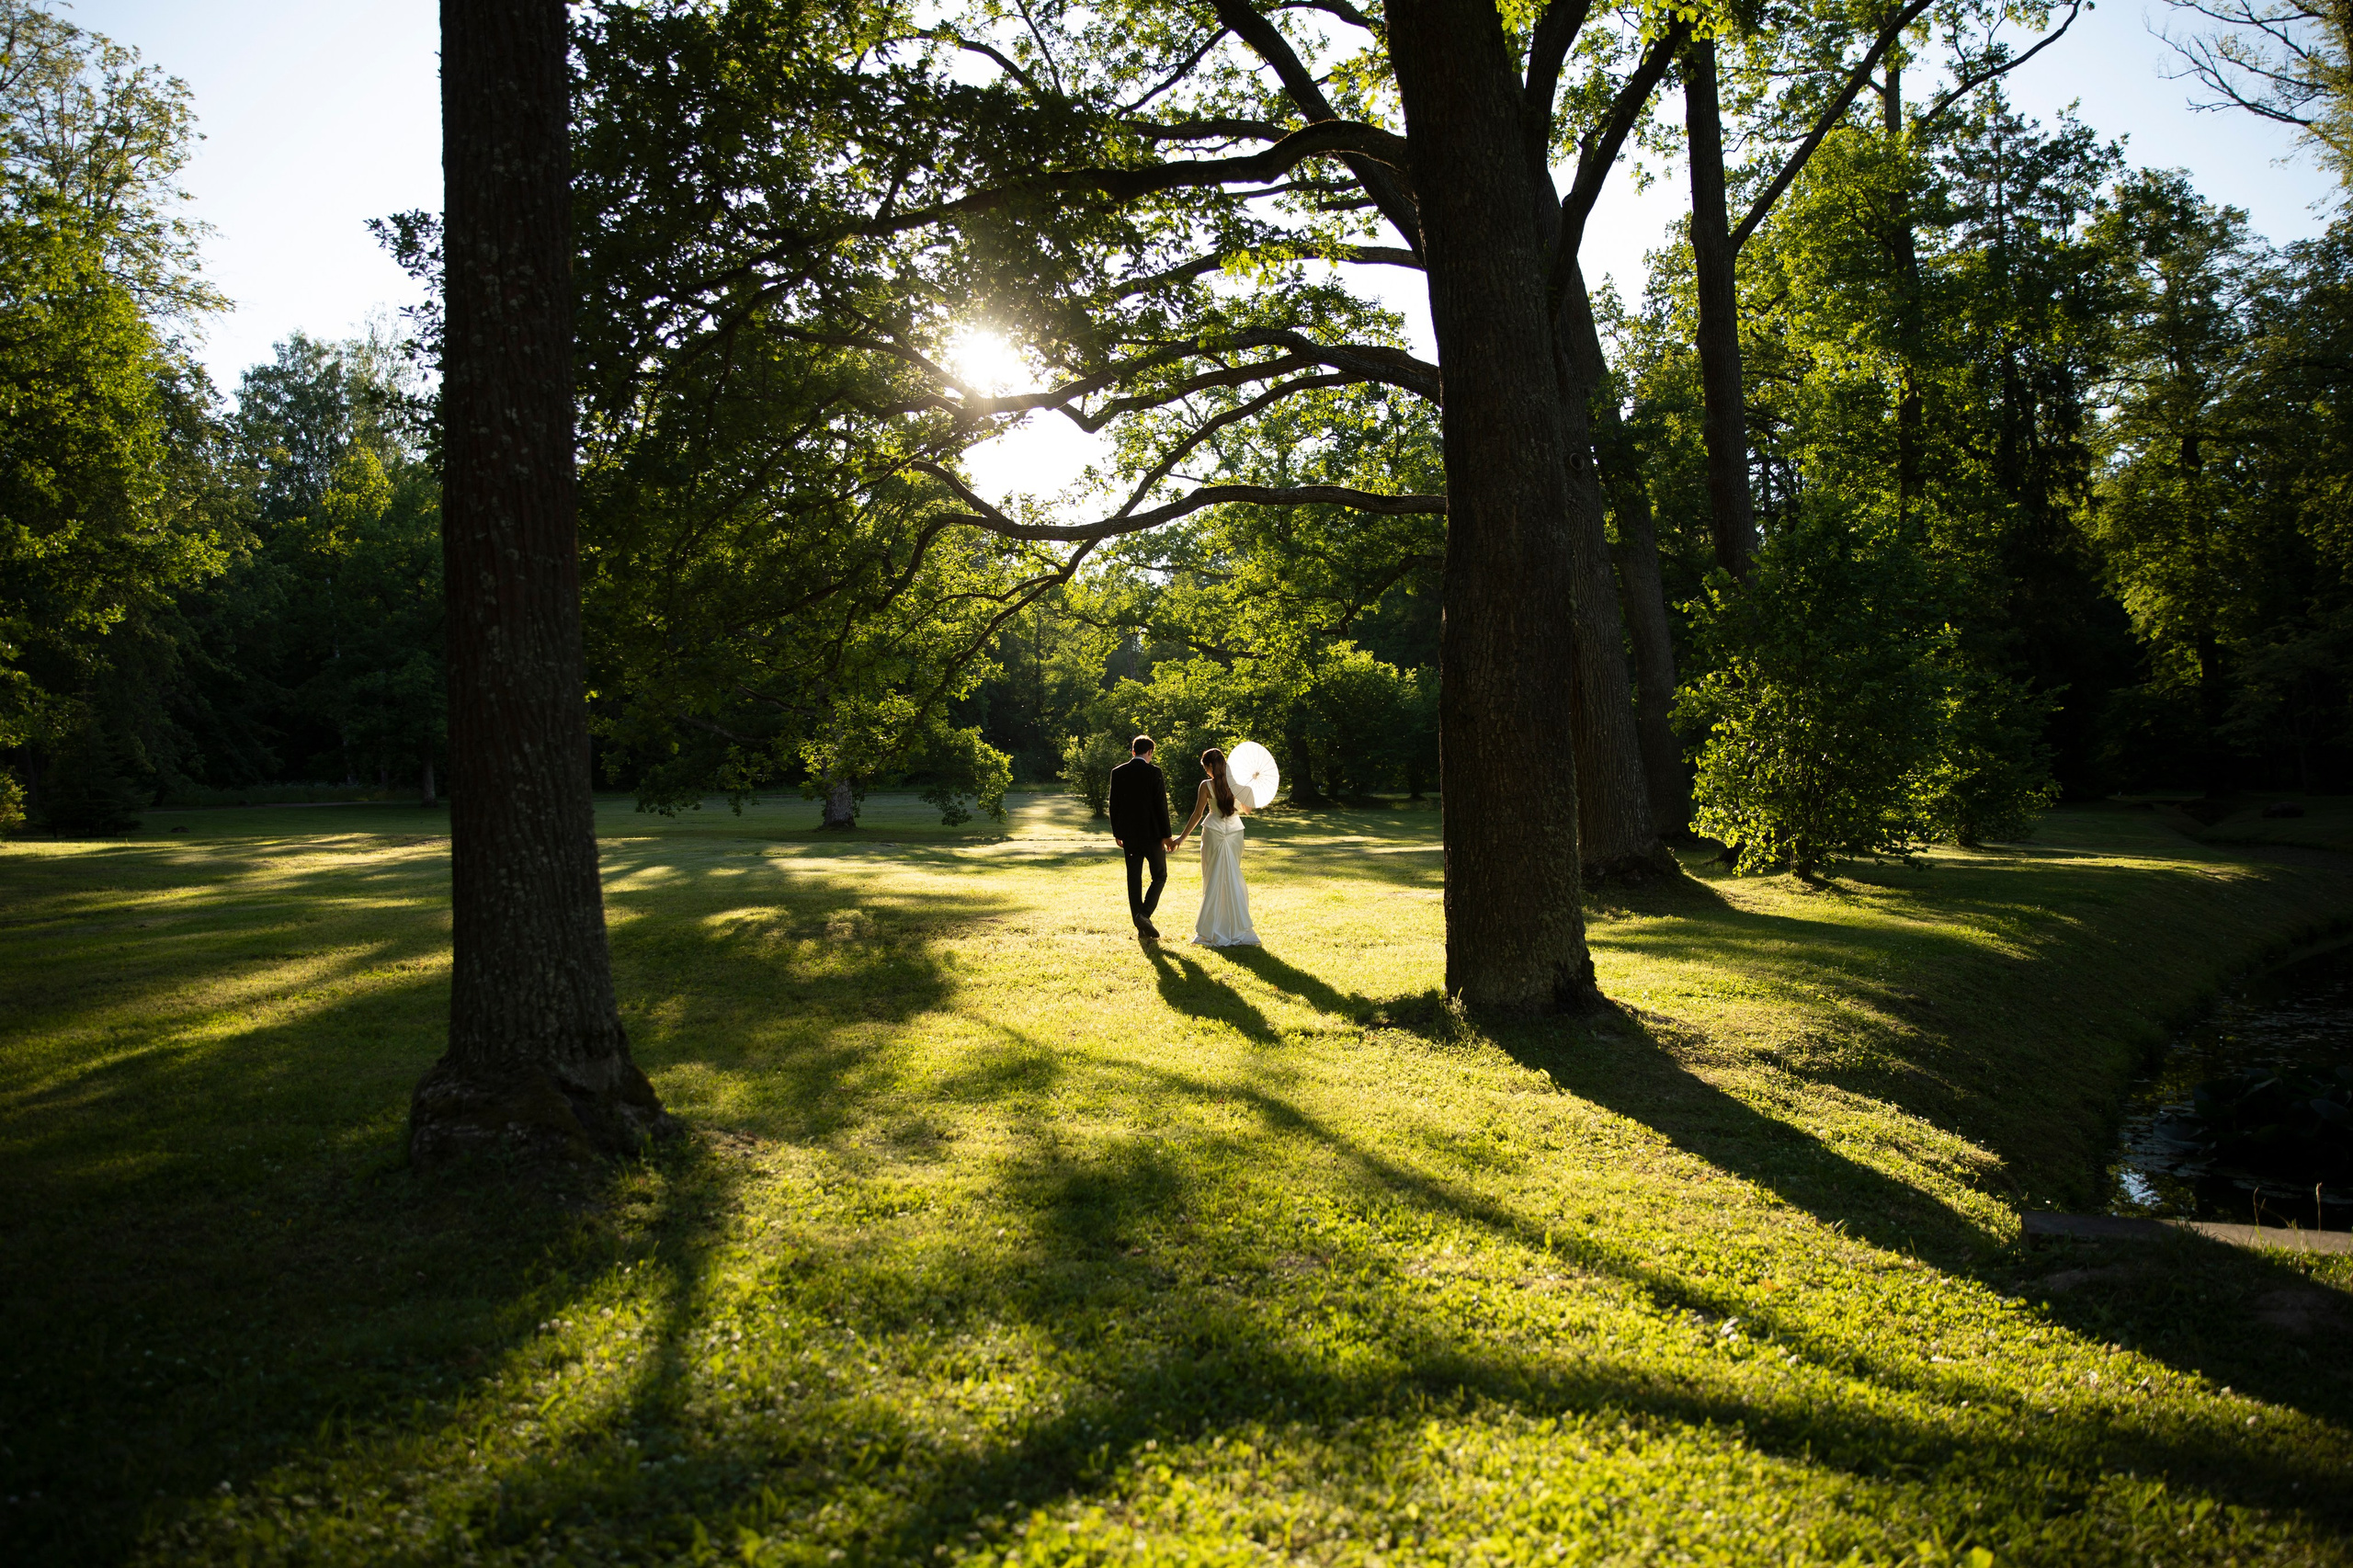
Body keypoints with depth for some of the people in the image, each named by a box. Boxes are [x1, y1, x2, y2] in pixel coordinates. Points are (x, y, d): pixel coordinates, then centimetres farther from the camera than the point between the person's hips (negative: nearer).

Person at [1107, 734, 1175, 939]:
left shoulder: (1117, 772, 1)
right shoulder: (1154, 773, -11)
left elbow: (1113, 804, 6)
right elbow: (1161, 805, -11)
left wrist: (1117, 833, 15)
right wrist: (1166, 835, -5)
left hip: (1129, 835, 4)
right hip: (1151, 834, -4)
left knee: (1134, 878, 9)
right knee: (1159, 876, 9)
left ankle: (1140, 926, 10)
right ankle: (1144, 914, -11)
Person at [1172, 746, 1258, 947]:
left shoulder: (1207, 785, -10)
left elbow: (1197, 814, -8)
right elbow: (1247, 808, 8)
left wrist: (1182, 837, 0)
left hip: (1213, 833, -3)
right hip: (1235, 832, 3)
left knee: (1214, 879, 7)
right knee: (1233, 878, 13)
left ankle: (1214, 931, 9)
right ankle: (1237, 927, 13)